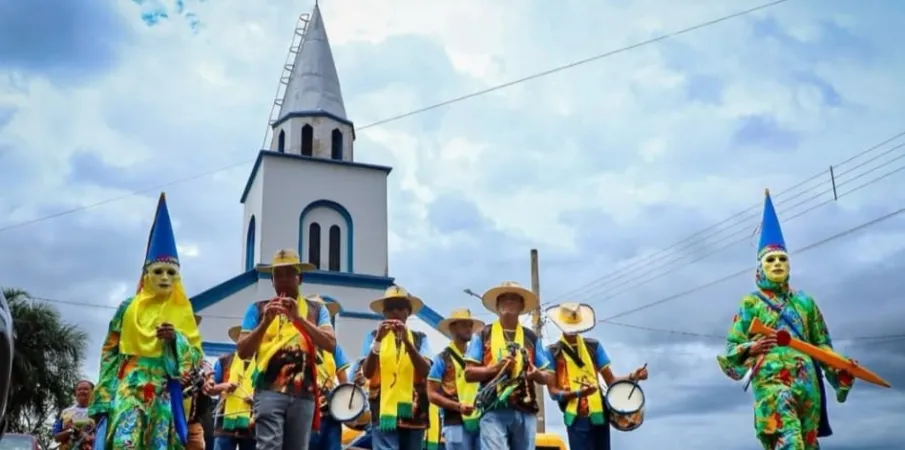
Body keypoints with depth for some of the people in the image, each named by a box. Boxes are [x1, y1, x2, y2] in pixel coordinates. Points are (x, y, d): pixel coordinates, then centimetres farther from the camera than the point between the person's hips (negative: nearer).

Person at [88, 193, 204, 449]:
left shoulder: (183, 313, 10)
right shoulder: (129, 308, 7)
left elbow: (197, 356, 7)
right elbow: (110, 352, 7)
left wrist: (175, 338, -11)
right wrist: (104, 395, -1)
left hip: (166, 392, 1)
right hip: (129, 386, -1)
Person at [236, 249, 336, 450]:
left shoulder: (316, 309, 14)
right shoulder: (259, 308, 11)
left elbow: (330, 343, -2)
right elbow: (243, 351, 4)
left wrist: (299, 317, -12)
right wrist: (266, 322, -11)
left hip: (304, 393, 2)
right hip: (270, 390, -2)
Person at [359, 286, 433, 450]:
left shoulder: (420, 338, 10)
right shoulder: (374, 336, 7)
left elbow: (425, 370, -7)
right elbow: (367, 372, -5)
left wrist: (407, 340, -18)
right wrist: (378, 340, -18)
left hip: (414, 413, 2)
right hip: (383, 413, -2)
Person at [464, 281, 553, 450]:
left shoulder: (531, 338, 16)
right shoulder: (483, 335, 9)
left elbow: (548, 377, 15)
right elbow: (469, 373, 3)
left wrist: (538, 375, -8)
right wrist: (495, 368, -12)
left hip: (525, 411, 3)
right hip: (494, 411, -3)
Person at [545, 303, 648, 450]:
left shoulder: (593, 346, 11)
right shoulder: (553, 352, 0)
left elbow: (611, 380, 9)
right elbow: (553, 391, -5)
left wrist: (631, 377, -10)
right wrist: (577, 393, -23)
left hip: (600, 414, 4)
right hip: (576, 418, -4)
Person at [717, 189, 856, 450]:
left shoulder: (804, 301, 22)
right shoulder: (750, 303, 12)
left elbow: (822, 344, 19)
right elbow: (731, 349, 7)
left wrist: (840, 371, 2)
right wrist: (749, 349, -15)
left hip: (807, 382, 5)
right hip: (771, 382, -4)